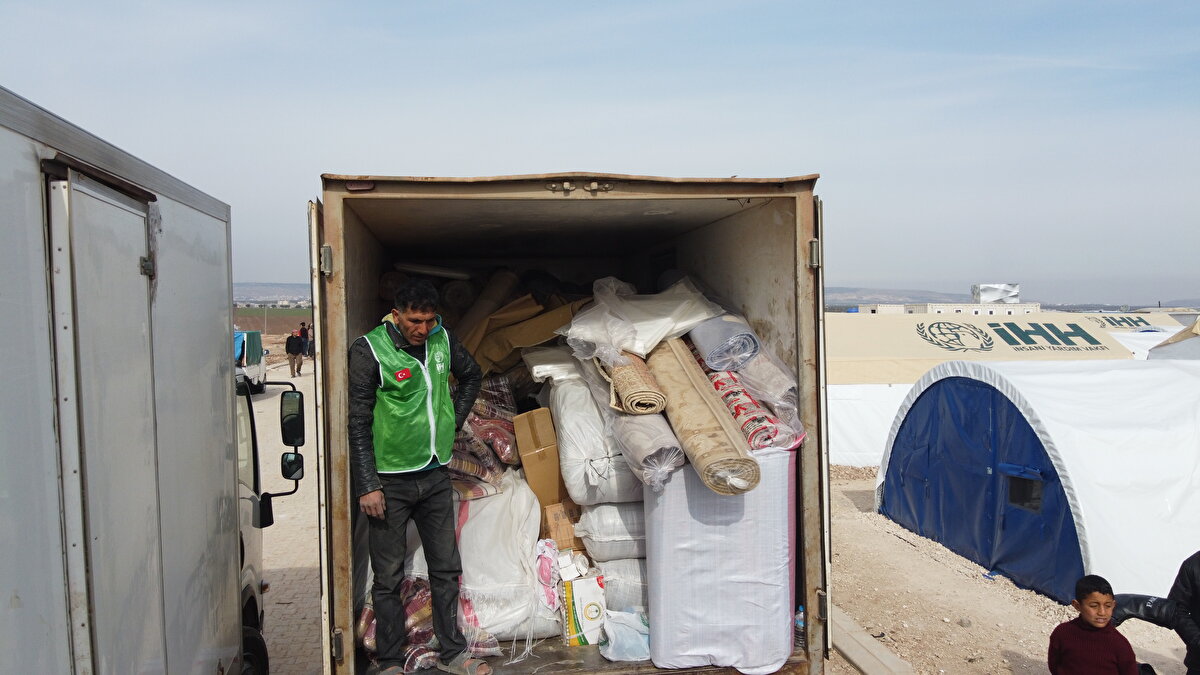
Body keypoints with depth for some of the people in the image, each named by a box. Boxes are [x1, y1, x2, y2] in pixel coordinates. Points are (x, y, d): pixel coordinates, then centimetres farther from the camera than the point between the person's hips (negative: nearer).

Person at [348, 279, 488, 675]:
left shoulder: (443, 341, 2)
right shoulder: (369, 350, -12)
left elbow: (472, 375, 23)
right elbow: (359, 423, -12)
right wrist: (367, 486, -14)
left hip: (435, 475, 5)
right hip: (390, 482, -5)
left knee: (446, 569, 12)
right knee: (389, 578, 5)